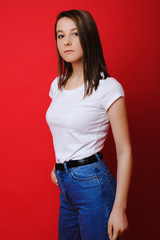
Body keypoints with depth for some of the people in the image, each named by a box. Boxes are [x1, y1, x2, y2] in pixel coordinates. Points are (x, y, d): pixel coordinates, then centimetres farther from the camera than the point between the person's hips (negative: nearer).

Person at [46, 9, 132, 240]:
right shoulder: (57, 85, 8)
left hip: (93, 185, -6)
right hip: (65, 186, 7)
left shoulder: (107, 87, -13)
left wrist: (119, 208, -15)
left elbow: (124, 151, -13)